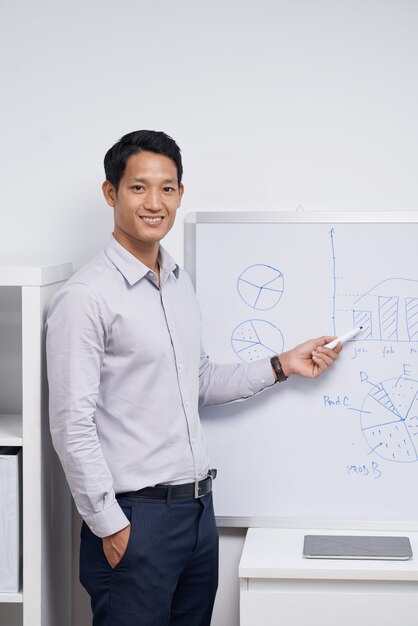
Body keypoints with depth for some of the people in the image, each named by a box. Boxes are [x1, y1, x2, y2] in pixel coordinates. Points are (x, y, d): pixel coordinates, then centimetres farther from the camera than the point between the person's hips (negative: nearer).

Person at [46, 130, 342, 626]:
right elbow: (72, 427, -17)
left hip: (198, 507, 8)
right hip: (135, 515, -8)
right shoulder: (85, 297, -14)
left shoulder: (180, 285, 12)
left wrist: (281, 366, 13)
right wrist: (110, 527, -16)